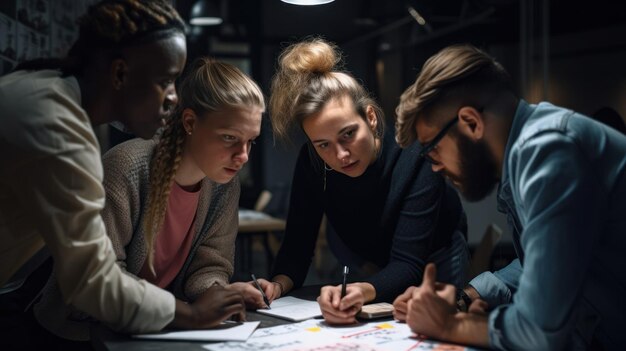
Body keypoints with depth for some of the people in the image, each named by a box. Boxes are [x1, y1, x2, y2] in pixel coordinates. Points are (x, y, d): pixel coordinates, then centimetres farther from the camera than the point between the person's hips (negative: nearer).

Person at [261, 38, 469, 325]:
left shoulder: (415, 158, -36)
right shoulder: (312, 162, -25)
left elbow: (407, 264, -39)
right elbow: (298, 243, -20)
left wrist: (363, 291, -60)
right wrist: (279, 284, -42)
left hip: (434, 263, -3)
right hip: (367, 267, 3)